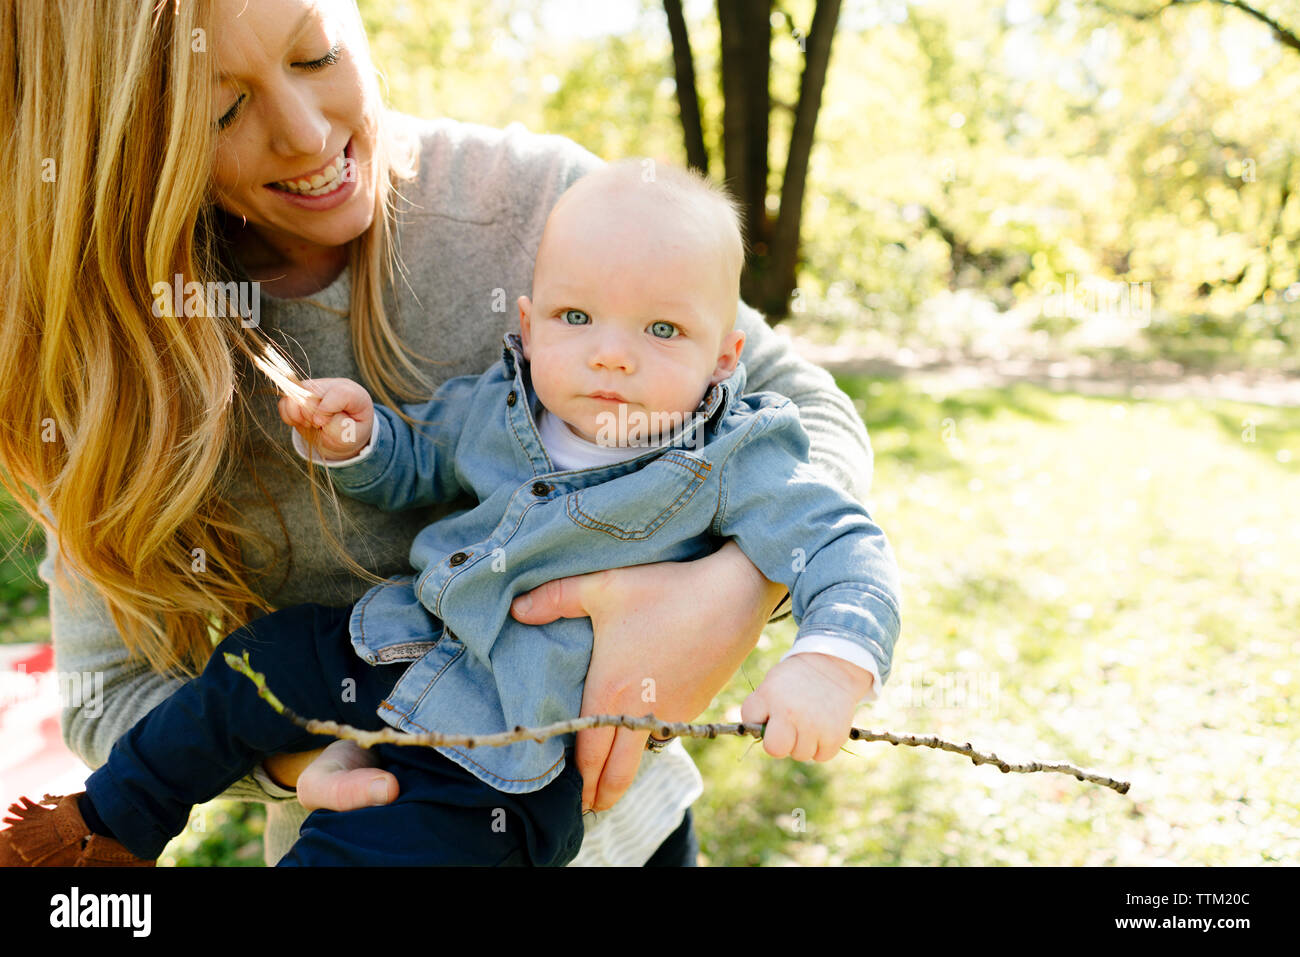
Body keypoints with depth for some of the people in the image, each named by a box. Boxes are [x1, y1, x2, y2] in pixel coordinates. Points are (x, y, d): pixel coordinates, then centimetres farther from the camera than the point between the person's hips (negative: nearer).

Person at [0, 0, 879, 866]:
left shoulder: (532, 196, -16)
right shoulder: (117, 337, -13)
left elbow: (810, 413, -13)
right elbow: (113, 690, -10)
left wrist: (735, 589, -35)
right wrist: (299, 756, -31)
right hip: (359, 839, 0)